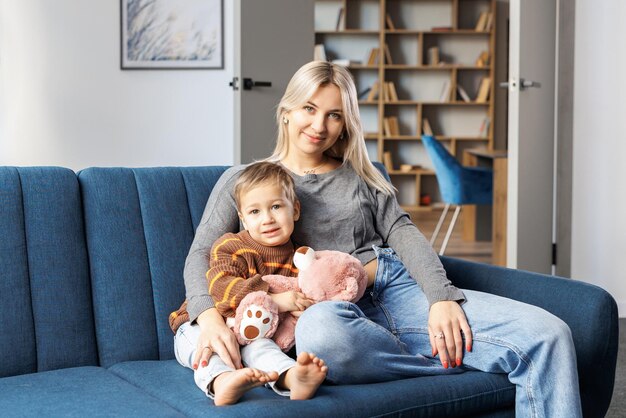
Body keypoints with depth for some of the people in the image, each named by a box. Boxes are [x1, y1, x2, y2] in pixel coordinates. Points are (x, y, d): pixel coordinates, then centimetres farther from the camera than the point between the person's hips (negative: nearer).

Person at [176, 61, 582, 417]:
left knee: (548, 333, -19)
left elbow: (404, 234, 10)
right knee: (322, 331, -45)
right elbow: (201, 253, 6)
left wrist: (442, 298, -11)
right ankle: (459, 364, -23)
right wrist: (209, 316, -17)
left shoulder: (360, 176, 24)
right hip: (328, 306, -3)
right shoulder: (243, 180, 17)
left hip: (398, 288, 3)